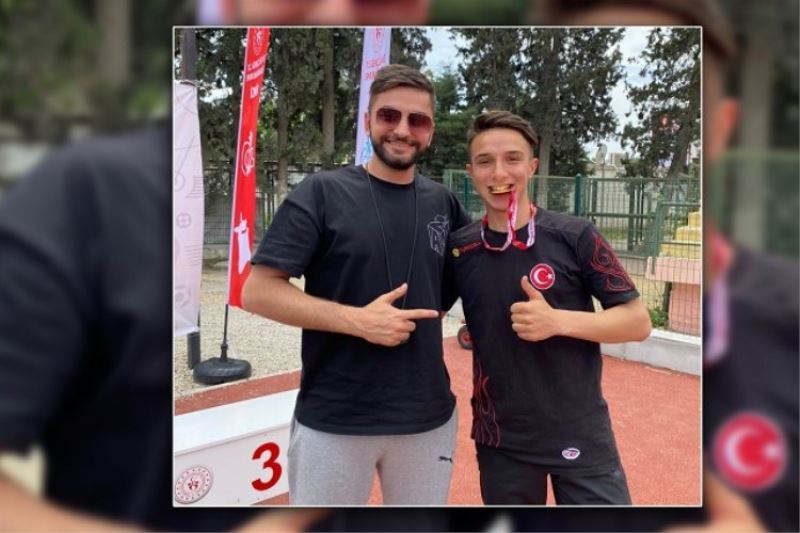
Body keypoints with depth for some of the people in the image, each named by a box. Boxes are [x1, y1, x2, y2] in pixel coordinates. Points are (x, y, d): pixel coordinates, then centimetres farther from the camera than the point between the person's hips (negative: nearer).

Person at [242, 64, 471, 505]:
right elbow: (257, 291, -12)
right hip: (334, 421, -3)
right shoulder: (322, 193, -8)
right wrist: (356, 320, -21)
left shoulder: (443, 203, 4)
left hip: (429, 417, 4)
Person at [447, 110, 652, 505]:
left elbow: (638, 322, -8)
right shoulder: (458, 248, -3)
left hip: (580, 436, -2)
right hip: (501, 440, 2)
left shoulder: (575, 237, -10)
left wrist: (558, 321, -21)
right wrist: (470, 333, -5)